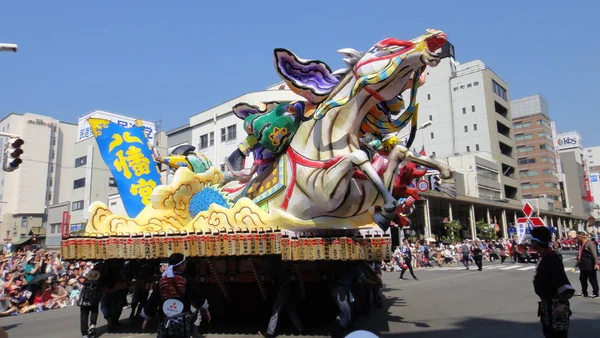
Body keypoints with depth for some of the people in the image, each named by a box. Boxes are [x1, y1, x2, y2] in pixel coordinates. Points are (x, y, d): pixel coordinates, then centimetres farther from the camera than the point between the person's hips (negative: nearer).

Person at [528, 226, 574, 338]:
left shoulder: (551, 258, -23)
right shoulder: (545, 255, 8)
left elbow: (563, 282, -28)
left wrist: (562, 304, -30)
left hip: (555, 305, -10)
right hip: (548, 303, 10)